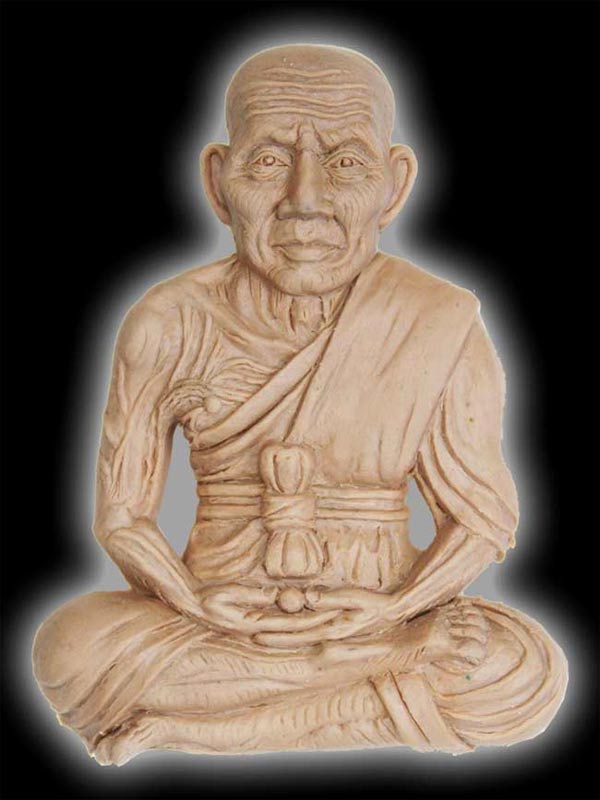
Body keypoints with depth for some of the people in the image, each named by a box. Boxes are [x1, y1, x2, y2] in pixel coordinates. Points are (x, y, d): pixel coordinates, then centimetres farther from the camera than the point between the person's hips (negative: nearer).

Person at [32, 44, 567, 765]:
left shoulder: (442, 330, -7)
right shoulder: (169, 327, -6)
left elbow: (483, 517, -1)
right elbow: (121, 514, 0)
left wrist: (392, 608, -15)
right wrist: (198, 604, -15)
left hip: (376, 622, 1)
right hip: (219, 620, 0)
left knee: (525, 672, -29)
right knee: (71, 647, -28)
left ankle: (182, 722, -15)